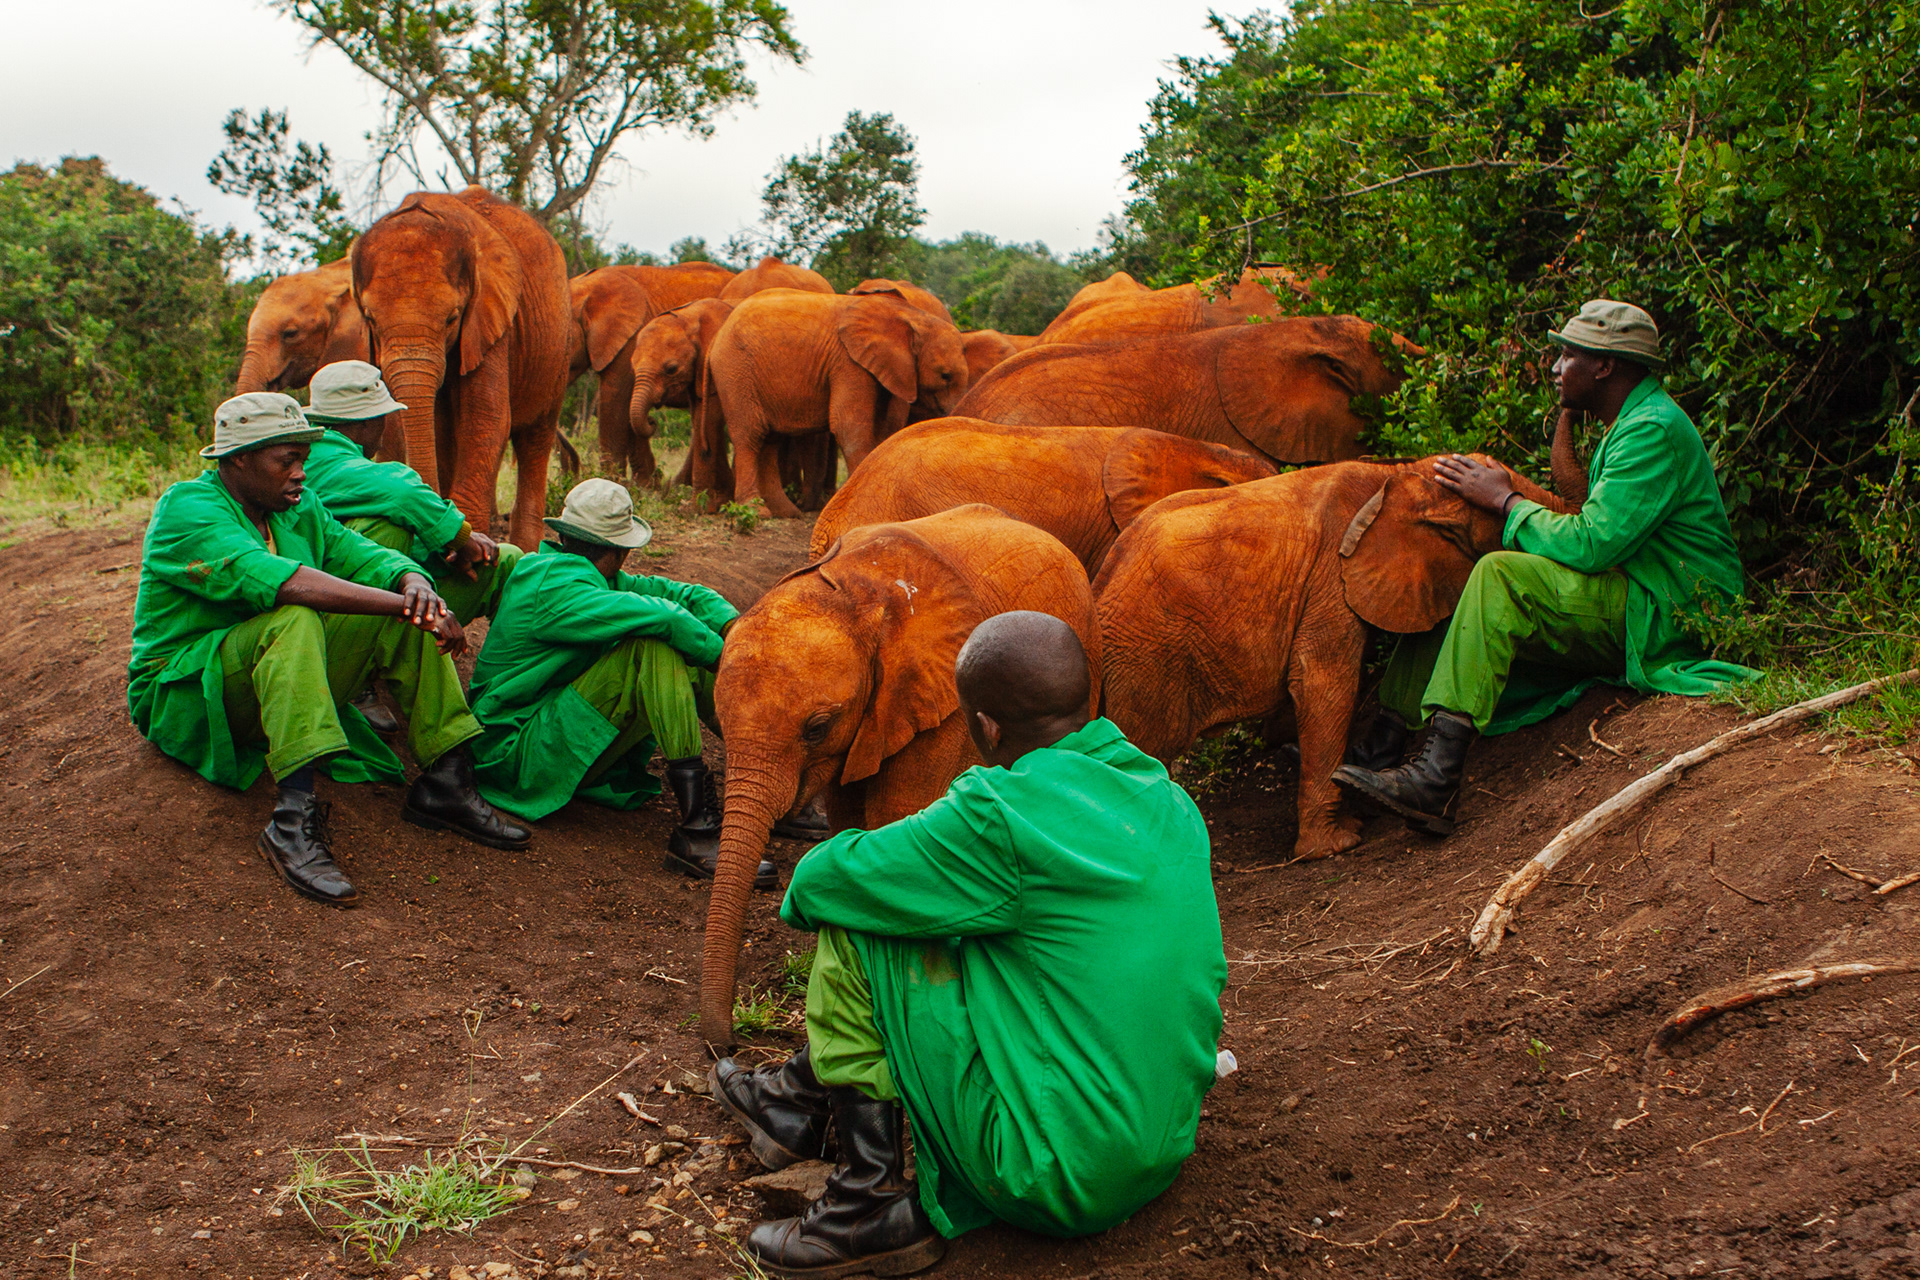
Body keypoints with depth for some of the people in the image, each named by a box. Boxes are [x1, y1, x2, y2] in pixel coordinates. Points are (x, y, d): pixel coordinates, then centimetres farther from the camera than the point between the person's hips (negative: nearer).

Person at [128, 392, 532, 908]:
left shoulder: (299, 508, 9)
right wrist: (399, 604, -37)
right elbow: (279, 580, -32)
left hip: (286, 681, 7)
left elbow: (369, 559, 1)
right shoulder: (187, 509, -16)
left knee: (413, 614, -10)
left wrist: (416, 585, -25)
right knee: (294, 619, -36)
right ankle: (295, 821, -47)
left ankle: (445, 784, -16)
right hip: (187, 699, -7)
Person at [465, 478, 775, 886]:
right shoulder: (553, 588, -20)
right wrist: (722, 656, -18)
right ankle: (697, 827, -34)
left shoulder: (593, 578, 11)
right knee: (655, 645, -28)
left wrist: (733, 628, -13)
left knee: (685, 651, 0)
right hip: (521, 754, -10)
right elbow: (660, 617, -32)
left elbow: (678, 593, 5)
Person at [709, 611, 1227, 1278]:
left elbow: (817, 884, -8)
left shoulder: (1001, 816, -19)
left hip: (1058, 1181, -8)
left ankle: (876, 1205, 3)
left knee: (854, 936, -4)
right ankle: (799, 1100, 35)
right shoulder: (1170, 803, 5)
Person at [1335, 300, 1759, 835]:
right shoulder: (1626, 427, 19)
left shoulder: (1655, 430, -14)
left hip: (1663, 620, -10)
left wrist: (1505, 500, -10)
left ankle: (1437, 780, -38)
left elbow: (1590, 544, -23)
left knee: (1501, 576, -29)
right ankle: (1380, 750, -9)